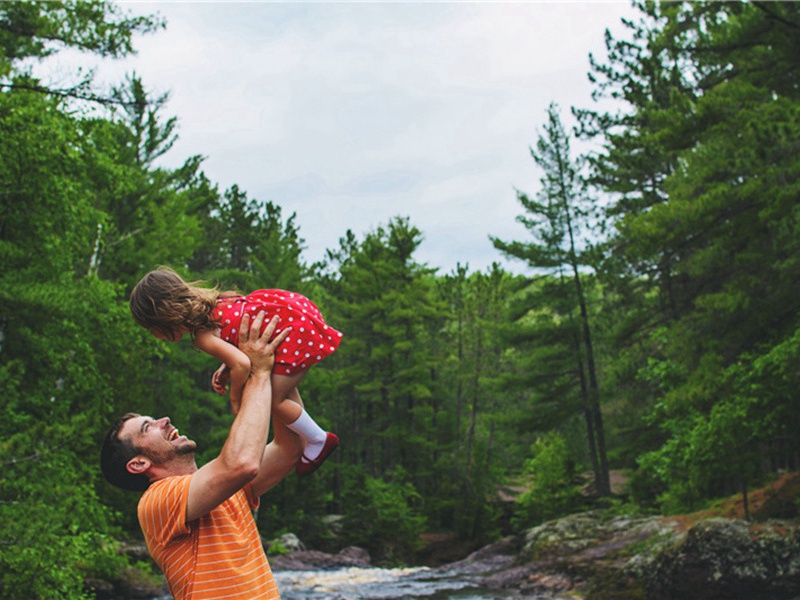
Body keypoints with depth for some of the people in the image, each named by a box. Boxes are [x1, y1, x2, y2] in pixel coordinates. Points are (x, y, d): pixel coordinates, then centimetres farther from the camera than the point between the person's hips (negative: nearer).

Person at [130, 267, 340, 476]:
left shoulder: (204, 337, -18)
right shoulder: (205, 303, 8)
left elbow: (242, 364, -30)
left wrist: (235, 397, -9)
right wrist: (226, 367, 6)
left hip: (296, 328, -10)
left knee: (273, 400, -2)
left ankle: (318, 440, 17)